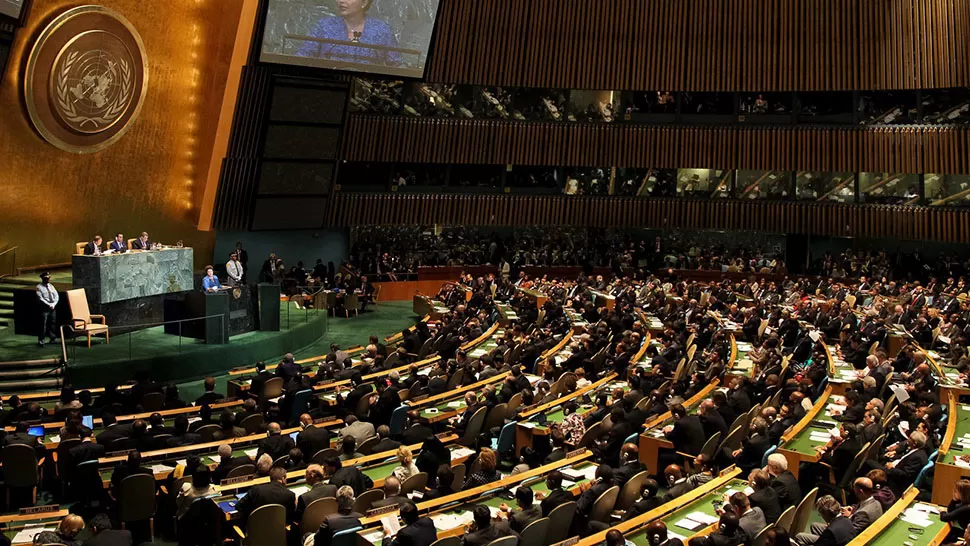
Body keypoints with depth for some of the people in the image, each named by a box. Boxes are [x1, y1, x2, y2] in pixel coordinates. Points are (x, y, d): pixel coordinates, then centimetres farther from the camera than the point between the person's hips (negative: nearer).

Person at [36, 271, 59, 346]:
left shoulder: (51, 286, 15)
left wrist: (54, 304, -6)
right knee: (43, 324, -9)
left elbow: (57, 296, 10)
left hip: (53, 307, 5)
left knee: (53, 323, 6)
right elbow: (40, 298, -9)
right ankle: (40, 340, -5)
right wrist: (49, 305, -14)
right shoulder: (39, 287, -1)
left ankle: (53, 338, 14)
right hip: (44, 307, -5)